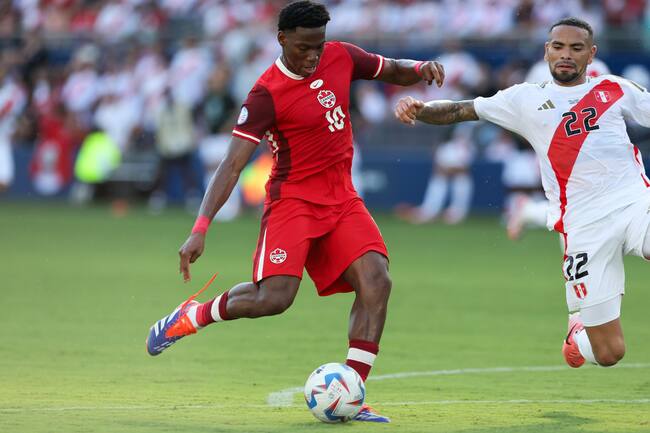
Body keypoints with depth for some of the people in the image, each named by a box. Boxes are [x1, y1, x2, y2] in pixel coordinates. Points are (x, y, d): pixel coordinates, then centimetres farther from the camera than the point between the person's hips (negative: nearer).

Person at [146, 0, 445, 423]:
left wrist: (421, 69, -8)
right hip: (293, 201, -5)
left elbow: (395, 72, 17)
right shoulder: (266, 95, -16)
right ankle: (192, 316, 9)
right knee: (274, 297, -20)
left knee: (377, 282, -14)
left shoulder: (342, 57, 1)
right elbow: (233, 164, -18)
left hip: (342, 200, 5)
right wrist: (200, 229, -26)